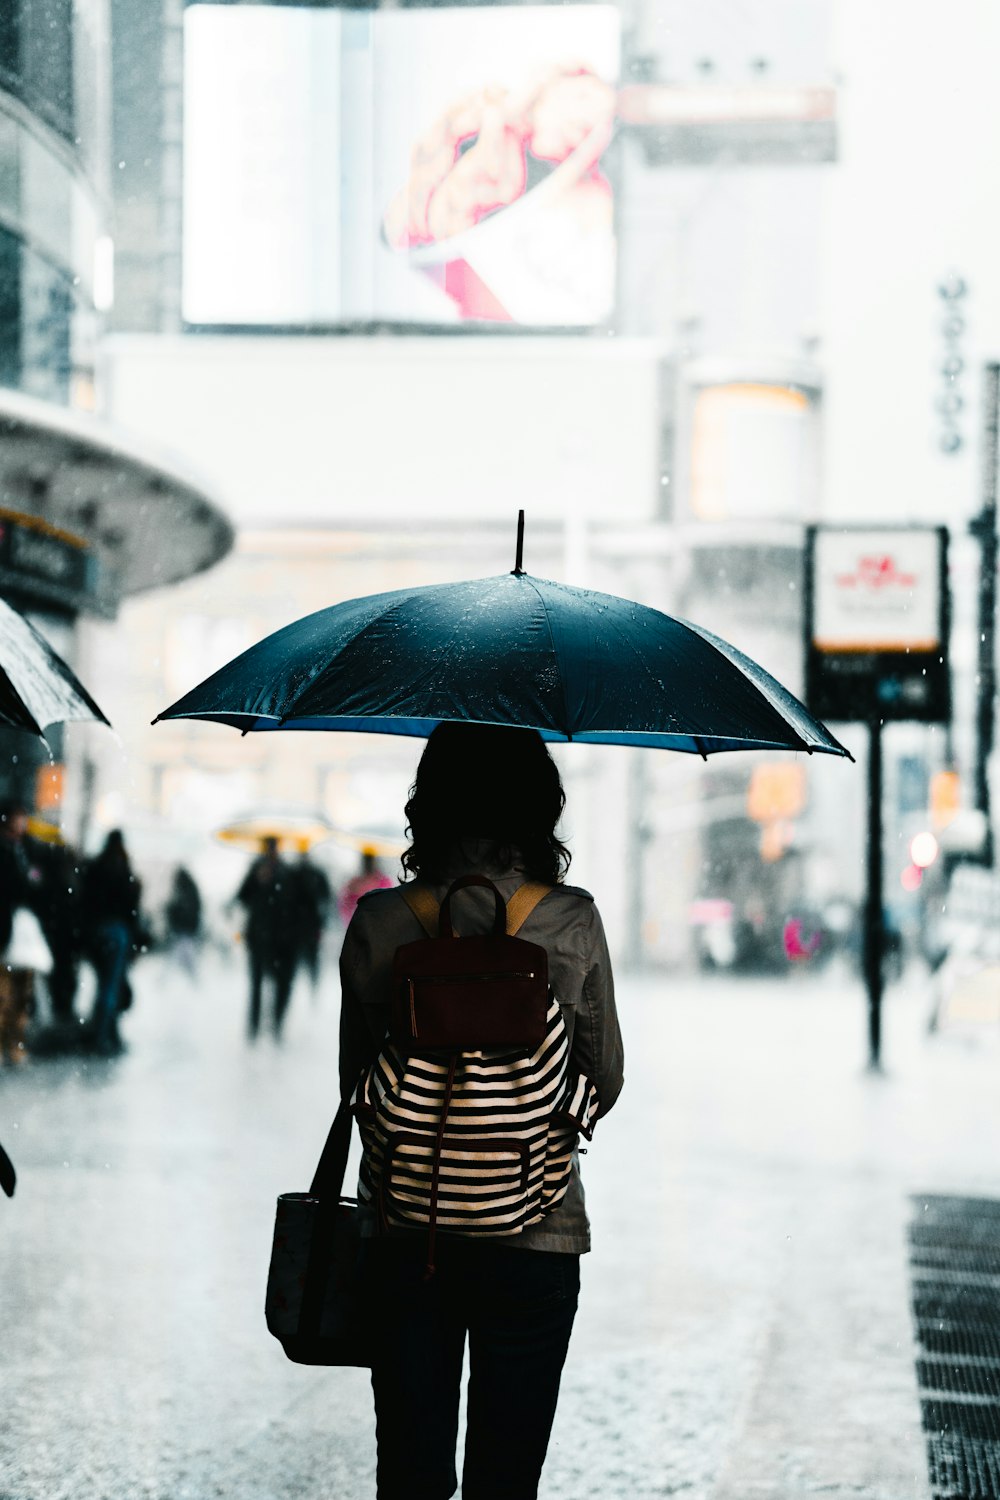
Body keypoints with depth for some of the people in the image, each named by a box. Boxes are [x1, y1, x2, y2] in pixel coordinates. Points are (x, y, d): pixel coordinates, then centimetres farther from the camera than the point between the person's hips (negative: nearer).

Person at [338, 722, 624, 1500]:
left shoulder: (378, 924, -6)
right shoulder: (572, 923, -7)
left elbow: (357, 1086, 3)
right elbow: (604, 1082, 4)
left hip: (405, 1234, 1)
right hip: (536, 1232, -1)